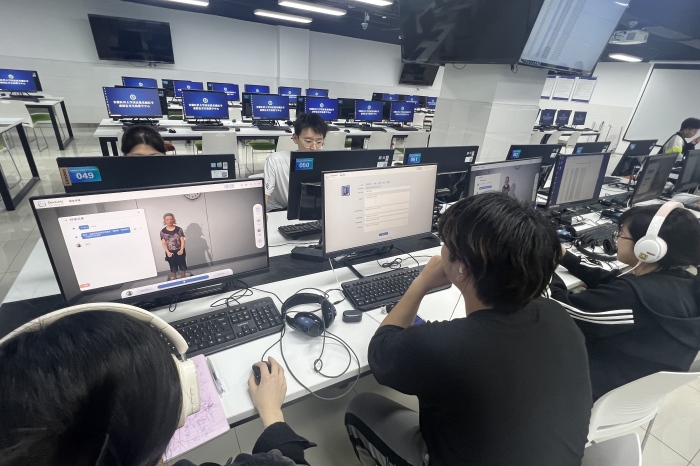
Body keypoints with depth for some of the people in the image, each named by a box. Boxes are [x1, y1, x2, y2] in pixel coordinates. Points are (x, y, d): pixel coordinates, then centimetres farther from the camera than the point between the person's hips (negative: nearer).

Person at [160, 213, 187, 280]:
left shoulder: (178, 229, -2)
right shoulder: (163, 231, -1)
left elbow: (182, 240, -4)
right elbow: (163, 243, -5)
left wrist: (182, 250, -17)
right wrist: (168, 252, -18)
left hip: (179, 251, 0)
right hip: (170, 252, 0)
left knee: (182, 265, 6)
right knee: (173, 267, 10)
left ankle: (184, 278, 20)